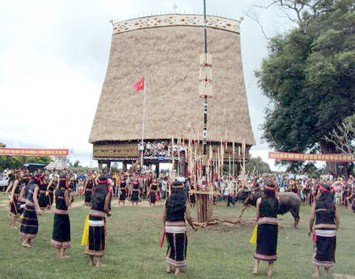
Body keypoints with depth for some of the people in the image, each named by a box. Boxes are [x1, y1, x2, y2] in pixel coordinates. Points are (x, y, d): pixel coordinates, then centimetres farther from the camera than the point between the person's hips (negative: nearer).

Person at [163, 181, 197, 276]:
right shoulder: (185, 201, -6)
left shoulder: (168, 200, 2)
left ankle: (168, 266, 23)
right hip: (180, 227, -3)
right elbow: (188, 217, -9)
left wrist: (165, 226, 16)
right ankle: (178, 269, 17)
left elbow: (164, 216, 2)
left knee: (171, 246, 22)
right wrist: (193, 226, 7)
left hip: (169, 226, 3)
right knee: (180, 247, 12)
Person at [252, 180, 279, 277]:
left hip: (262, 224, -1)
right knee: (272, 247, 10)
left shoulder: (260, 200, -2)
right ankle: (270, 270, 15)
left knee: (260, 246, 9)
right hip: (274, 224, 1)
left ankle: (256, 268, 5)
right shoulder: (277, 200, 0)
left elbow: (257, 216, 2)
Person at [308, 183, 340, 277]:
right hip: (331, 231, 3)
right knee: (329, 251, 13)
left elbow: (312, 218, -6)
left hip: (319, 230, -3)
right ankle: (326, 272, 22)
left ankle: (316, 272, 10)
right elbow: (337, 221, 8)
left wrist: (310, 229, 7)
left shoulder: (316, 203, 1)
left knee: (318, 251, 9)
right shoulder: (332, 204, 10)